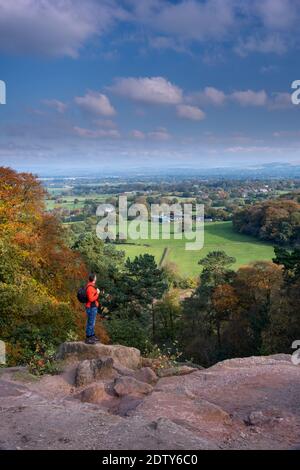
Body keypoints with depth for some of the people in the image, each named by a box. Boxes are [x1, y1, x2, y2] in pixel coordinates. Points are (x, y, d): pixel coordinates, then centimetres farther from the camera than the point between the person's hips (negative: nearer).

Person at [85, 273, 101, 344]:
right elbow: (91, 299, -24)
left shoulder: (92, 286, 11)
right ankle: (88, 338, 0)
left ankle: (92, 336, 28)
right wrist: (97, 293, -16)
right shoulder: (90, 287, -21)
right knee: (91, 323, -5)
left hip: (93, 307, 10)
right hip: (91, 308, -10)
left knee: (92, 323, 18)